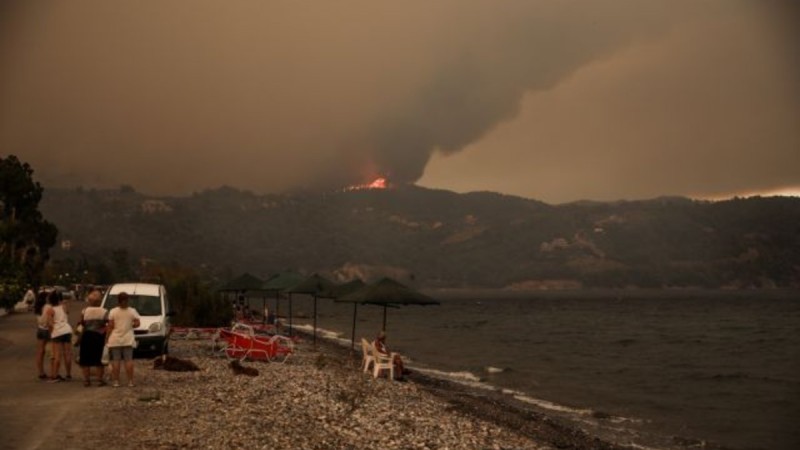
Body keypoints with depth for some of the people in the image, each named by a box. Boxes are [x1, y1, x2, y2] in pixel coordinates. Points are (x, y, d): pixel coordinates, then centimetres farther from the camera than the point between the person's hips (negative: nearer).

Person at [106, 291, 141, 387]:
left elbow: (110, 327, -5)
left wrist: (106, 339, -1)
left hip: (115, 340, -1)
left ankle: (116, 381, 2)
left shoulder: (113, 312, -2)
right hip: (128, 339, 1)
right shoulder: (132, 311, 1)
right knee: (128, 360, 1)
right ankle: (130, 381, -1)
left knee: (115, 361, 3)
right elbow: (137, 323, -5)